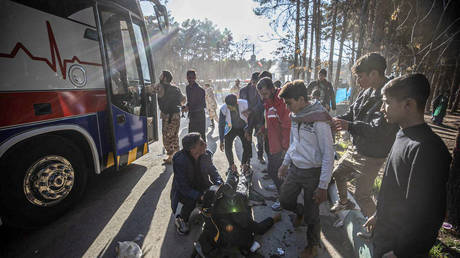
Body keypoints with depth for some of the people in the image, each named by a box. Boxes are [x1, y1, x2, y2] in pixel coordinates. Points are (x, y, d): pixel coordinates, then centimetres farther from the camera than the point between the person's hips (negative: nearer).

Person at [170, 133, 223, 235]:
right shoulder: (179, 160, -29)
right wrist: (200, 196, -41)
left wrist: (219, 184, -20)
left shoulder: (206, 154, -14)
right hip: (183, 191, -5)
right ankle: (180, 219, 2)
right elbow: (183, 187, -29)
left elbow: (213, 171, 0)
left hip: (201, 186, 5)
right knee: (190, 201, -33)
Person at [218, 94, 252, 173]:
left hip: (243, 128, 0)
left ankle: (244, 164, 14)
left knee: (247, 147, -12)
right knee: (227, 147, -13)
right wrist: (221, 141, -13)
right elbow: (221, 125, -14)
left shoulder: (245, 104, -27)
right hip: (231, 129, 1)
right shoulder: (223, 109, -24)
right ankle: (231, 165, 12)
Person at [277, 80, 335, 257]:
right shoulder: (295, 116, 2)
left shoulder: (319, 119, -21)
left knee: (311, 215, 8)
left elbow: (328, 154, -18)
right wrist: (285, 164, 18)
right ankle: (299, 211, 49)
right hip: (294, 168, 6)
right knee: (285, 201, 16)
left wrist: (323, 186, -17)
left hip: (312, 173, -6)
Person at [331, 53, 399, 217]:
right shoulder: (368, 92, 2)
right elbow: (352, 113, 9)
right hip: (356, 149, 9)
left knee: (361, 195, 2)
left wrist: (349, 126, -34)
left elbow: (379, 130, -31)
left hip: (372, 156, -9)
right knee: (338, 174, 24)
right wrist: (336, 120, -8)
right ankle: (344, 202, 49)